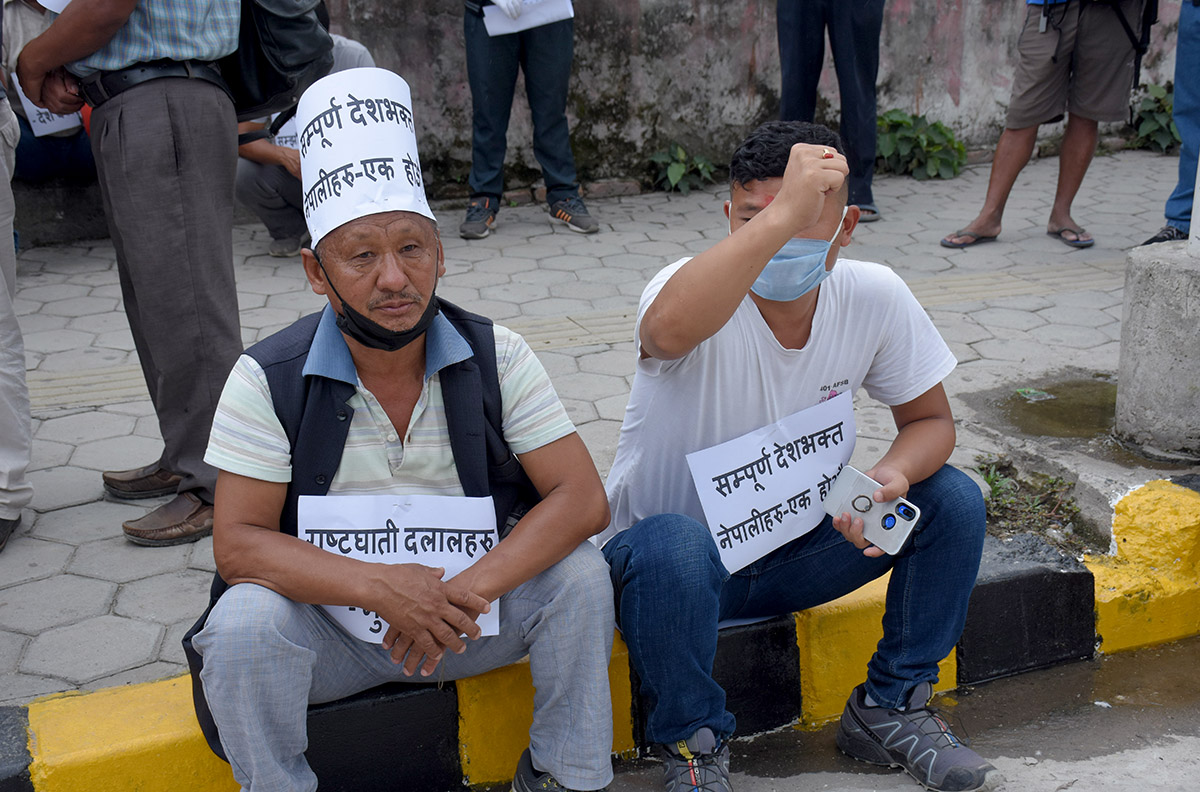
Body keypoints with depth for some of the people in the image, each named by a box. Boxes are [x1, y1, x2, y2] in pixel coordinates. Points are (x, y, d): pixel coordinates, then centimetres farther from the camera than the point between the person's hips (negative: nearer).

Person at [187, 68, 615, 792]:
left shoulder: (497, 357, -9)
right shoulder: (269, 380, -12)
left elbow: (583, 500, -15)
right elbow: (239, 543, -15)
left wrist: (466, 592, -29)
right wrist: (378, 585, -31)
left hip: (469, 609, 2)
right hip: (331, 626, -1)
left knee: (579, 573, -22)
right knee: (243, 624, -30)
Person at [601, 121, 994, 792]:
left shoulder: (875, 298, -11)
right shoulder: (703, 291, -25)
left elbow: (931, 419, 1)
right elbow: (669, 331, -52)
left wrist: (894, 475, -21)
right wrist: (779, 214, -52)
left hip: (800, 549, 5)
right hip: (685, 558, -4)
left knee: (952, 499, -12)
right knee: (671, 545, -38)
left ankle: (891, 708, 7)